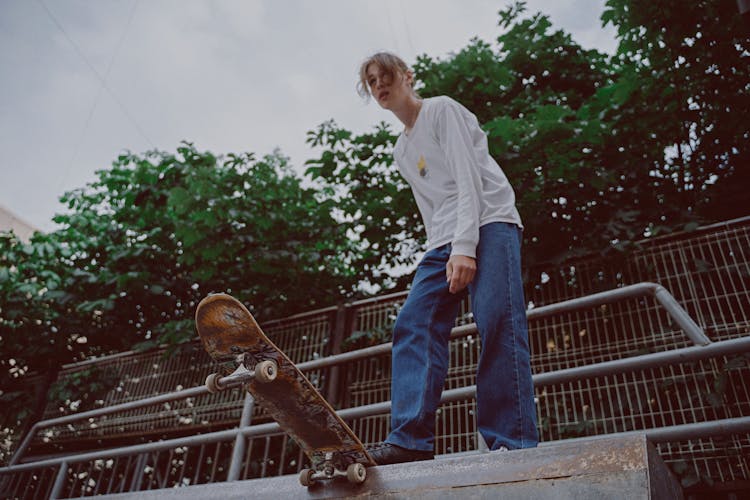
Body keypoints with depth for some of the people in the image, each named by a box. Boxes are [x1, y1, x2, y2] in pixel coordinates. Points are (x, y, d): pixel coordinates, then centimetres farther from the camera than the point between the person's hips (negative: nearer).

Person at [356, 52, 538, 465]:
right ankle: (410, 440, -18)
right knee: (414, 326, -11)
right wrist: (442, 254, 9)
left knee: (497, 324, -20)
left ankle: (513, 442, -20)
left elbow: (468, 178, -9)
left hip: (488, 224, -7)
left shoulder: (442, 110, 5)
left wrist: (464, 246, -20)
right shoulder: (401, 152, 26)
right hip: (444, 244, 7)